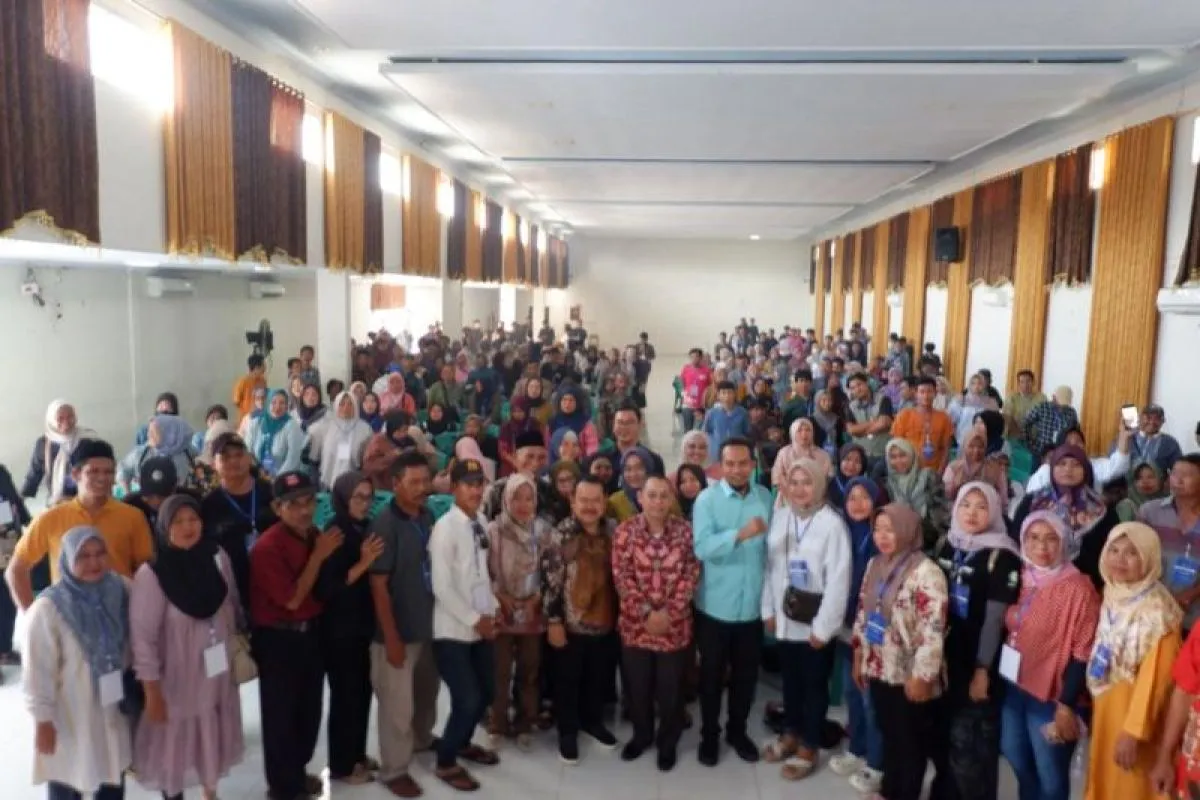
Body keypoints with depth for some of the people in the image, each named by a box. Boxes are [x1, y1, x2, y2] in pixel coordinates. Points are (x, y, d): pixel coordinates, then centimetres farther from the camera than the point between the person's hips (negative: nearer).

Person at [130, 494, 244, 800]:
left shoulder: (217, 558, -6)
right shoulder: (151, 574, -19)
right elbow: (142, 637, -17)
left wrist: (235, 653, 11)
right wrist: (152, 691, -15)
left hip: (217, 672, 5)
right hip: (176, 678, -5)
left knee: (212, 739, 22)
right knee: (174, 743, 11)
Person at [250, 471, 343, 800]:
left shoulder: (315, 536, 1)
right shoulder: (267, 547, -21)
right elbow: (292, 599, -21)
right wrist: (318, 556, -21)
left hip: (310, 632, 7)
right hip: (278, 639, -7)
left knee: (309, 708, 19)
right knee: (280, 713, 8)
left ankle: (297, 772, 40)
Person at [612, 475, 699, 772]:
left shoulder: (685, 532, -4)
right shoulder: (625, 531, -7)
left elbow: (691, 576, -6)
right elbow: (621, 577, -9)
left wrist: (668, 613, -13)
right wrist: (646, 613, -15)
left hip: (675, 626, 0)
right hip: (635, 625, 0)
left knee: (670, 689, 12)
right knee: (637, 686, 15)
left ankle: (668, 742, 34)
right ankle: (641, 735, 39)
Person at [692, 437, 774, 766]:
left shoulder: (765, 497, 0)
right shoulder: (707, 499, -12)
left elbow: (771, 546, 7)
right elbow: (701, 547, -25)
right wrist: (740, 534, -39)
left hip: (753, 605, 3)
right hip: (715, 605, -3)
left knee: (746, 674, 16)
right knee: (712, 674, 12)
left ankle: (737, 731, 37)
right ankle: (709, 735, 31)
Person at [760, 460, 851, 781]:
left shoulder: (832, 524, -17)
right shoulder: (780, 517, 0)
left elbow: (839, 579, -16)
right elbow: (770, 565, 5)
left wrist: (823, 627, -15)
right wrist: (768, 609, 5)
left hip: (815, 623, -5)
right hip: (786, 618, 5)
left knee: (814, 685, 12)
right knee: (790, 679, 20)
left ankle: (809, 747, 28)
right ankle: (791, 733, 39)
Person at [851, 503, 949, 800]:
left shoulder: (926, 571, -19)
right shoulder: (875, 565, 6)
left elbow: (932, 630, -22)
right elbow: (863, 613, 14)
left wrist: (922, 676, -21)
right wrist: (859, 658, 15)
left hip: (909, 675, -7)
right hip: (879, 669, 7)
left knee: (910, 741, 10)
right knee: (888, 734, 20)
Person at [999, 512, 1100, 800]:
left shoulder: (1078, 589, -14)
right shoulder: (1019, 580, 3)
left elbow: (1083, 653, -14)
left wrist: (1066, 705, -15)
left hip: (1051, 695, -5)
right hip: (1013, 688, 5)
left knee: (1049, 776, 8)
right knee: (1019, 763, 20)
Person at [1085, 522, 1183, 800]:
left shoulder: (1157, 610, -24)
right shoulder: (1113, 596, 1)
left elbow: (1155, 676, -22)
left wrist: (1134, 731, -19)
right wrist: (1096, 699, 11)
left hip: (1134, 709, -7)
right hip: (1106, 705, 7)